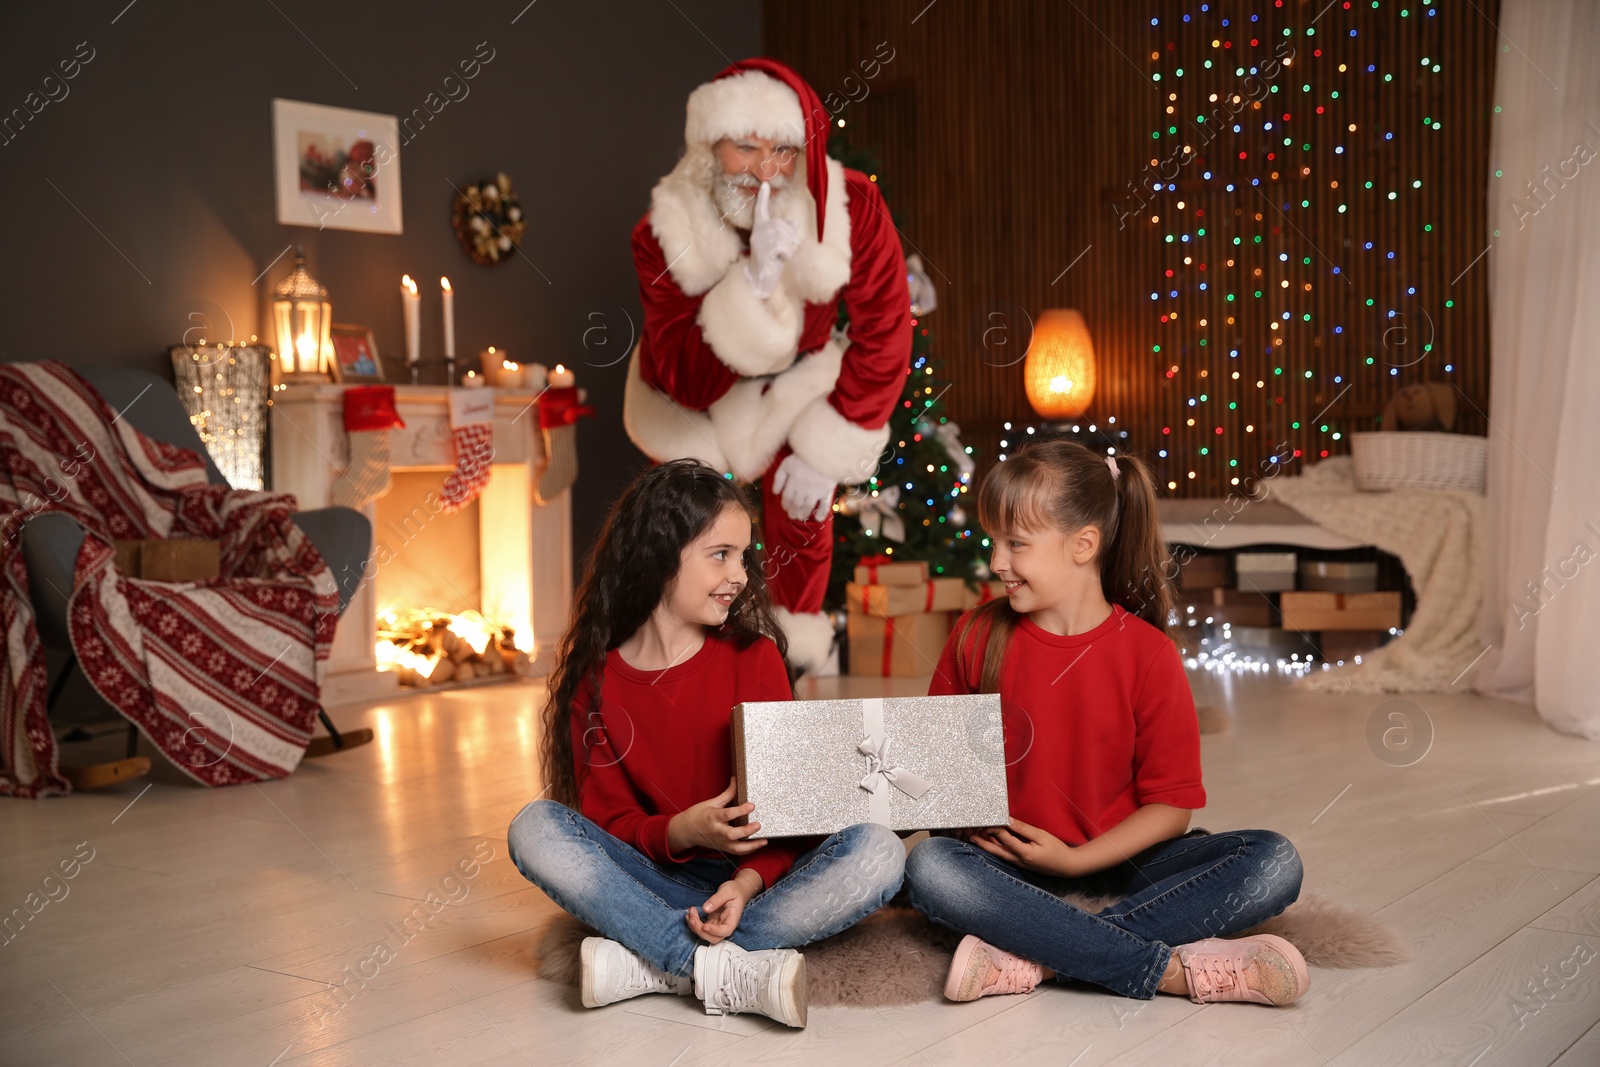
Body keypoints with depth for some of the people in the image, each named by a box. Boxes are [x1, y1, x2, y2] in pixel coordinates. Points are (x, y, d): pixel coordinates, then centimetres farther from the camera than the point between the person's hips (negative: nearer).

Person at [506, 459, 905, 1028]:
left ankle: (650, 964, -30)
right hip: (658, 881, 0)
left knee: (878, 852, -28)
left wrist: (748, 882, -26)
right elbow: (608, 819, -2)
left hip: (754, 879, 0)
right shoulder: (595, 677, 0)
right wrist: (682, 832, -24)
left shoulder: (755, 656, -1)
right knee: (534, 827, -24)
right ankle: (732, 971, -33)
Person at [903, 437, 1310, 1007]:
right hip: (1012, 862, 0)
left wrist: (1076, 859, -17)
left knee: (1274, 862, -23)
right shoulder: (977, 637, -1)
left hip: (1117, 858, 0)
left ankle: (1031, 958, -33)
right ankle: (1176, 969, -32)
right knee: (929, 868, -33)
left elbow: (1171, 804, -7)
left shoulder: (1149, 655, -8)